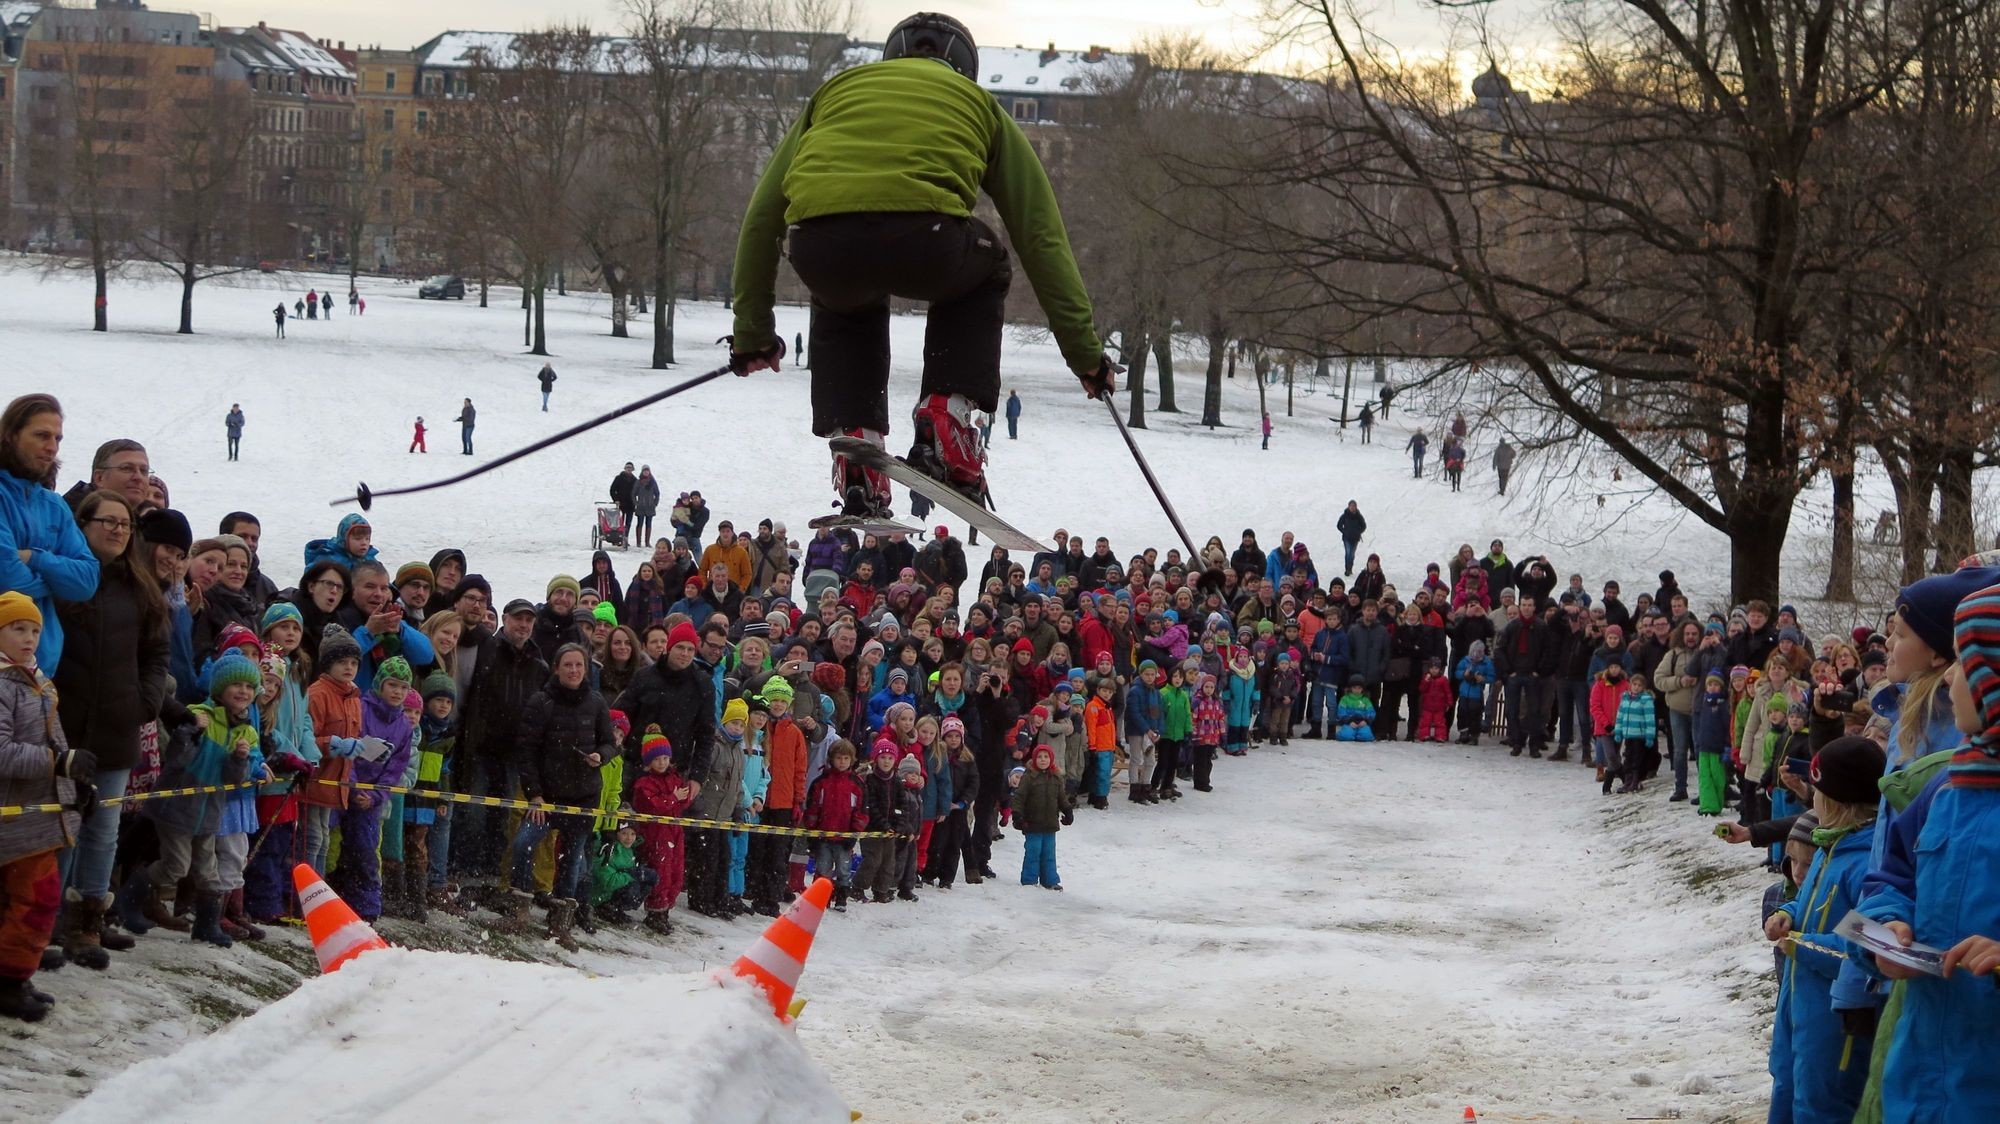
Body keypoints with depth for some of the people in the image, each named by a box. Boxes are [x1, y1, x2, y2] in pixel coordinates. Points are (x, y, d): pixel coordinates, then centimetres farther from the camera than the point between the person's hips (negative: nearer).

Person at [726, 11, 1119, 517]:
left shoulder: (836, 89, 36)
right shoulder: (978, 103, 32)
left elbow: (763, 214, 33)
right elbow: (1041, 236, 30)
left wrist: (752, 332, 39)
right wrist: (1085, 352, 34)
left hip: (820, 245, 2)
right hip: (923, 240, -2)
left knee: (844, 303, 39)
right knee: (983, 272, 35)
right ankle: (944, 423, 16)